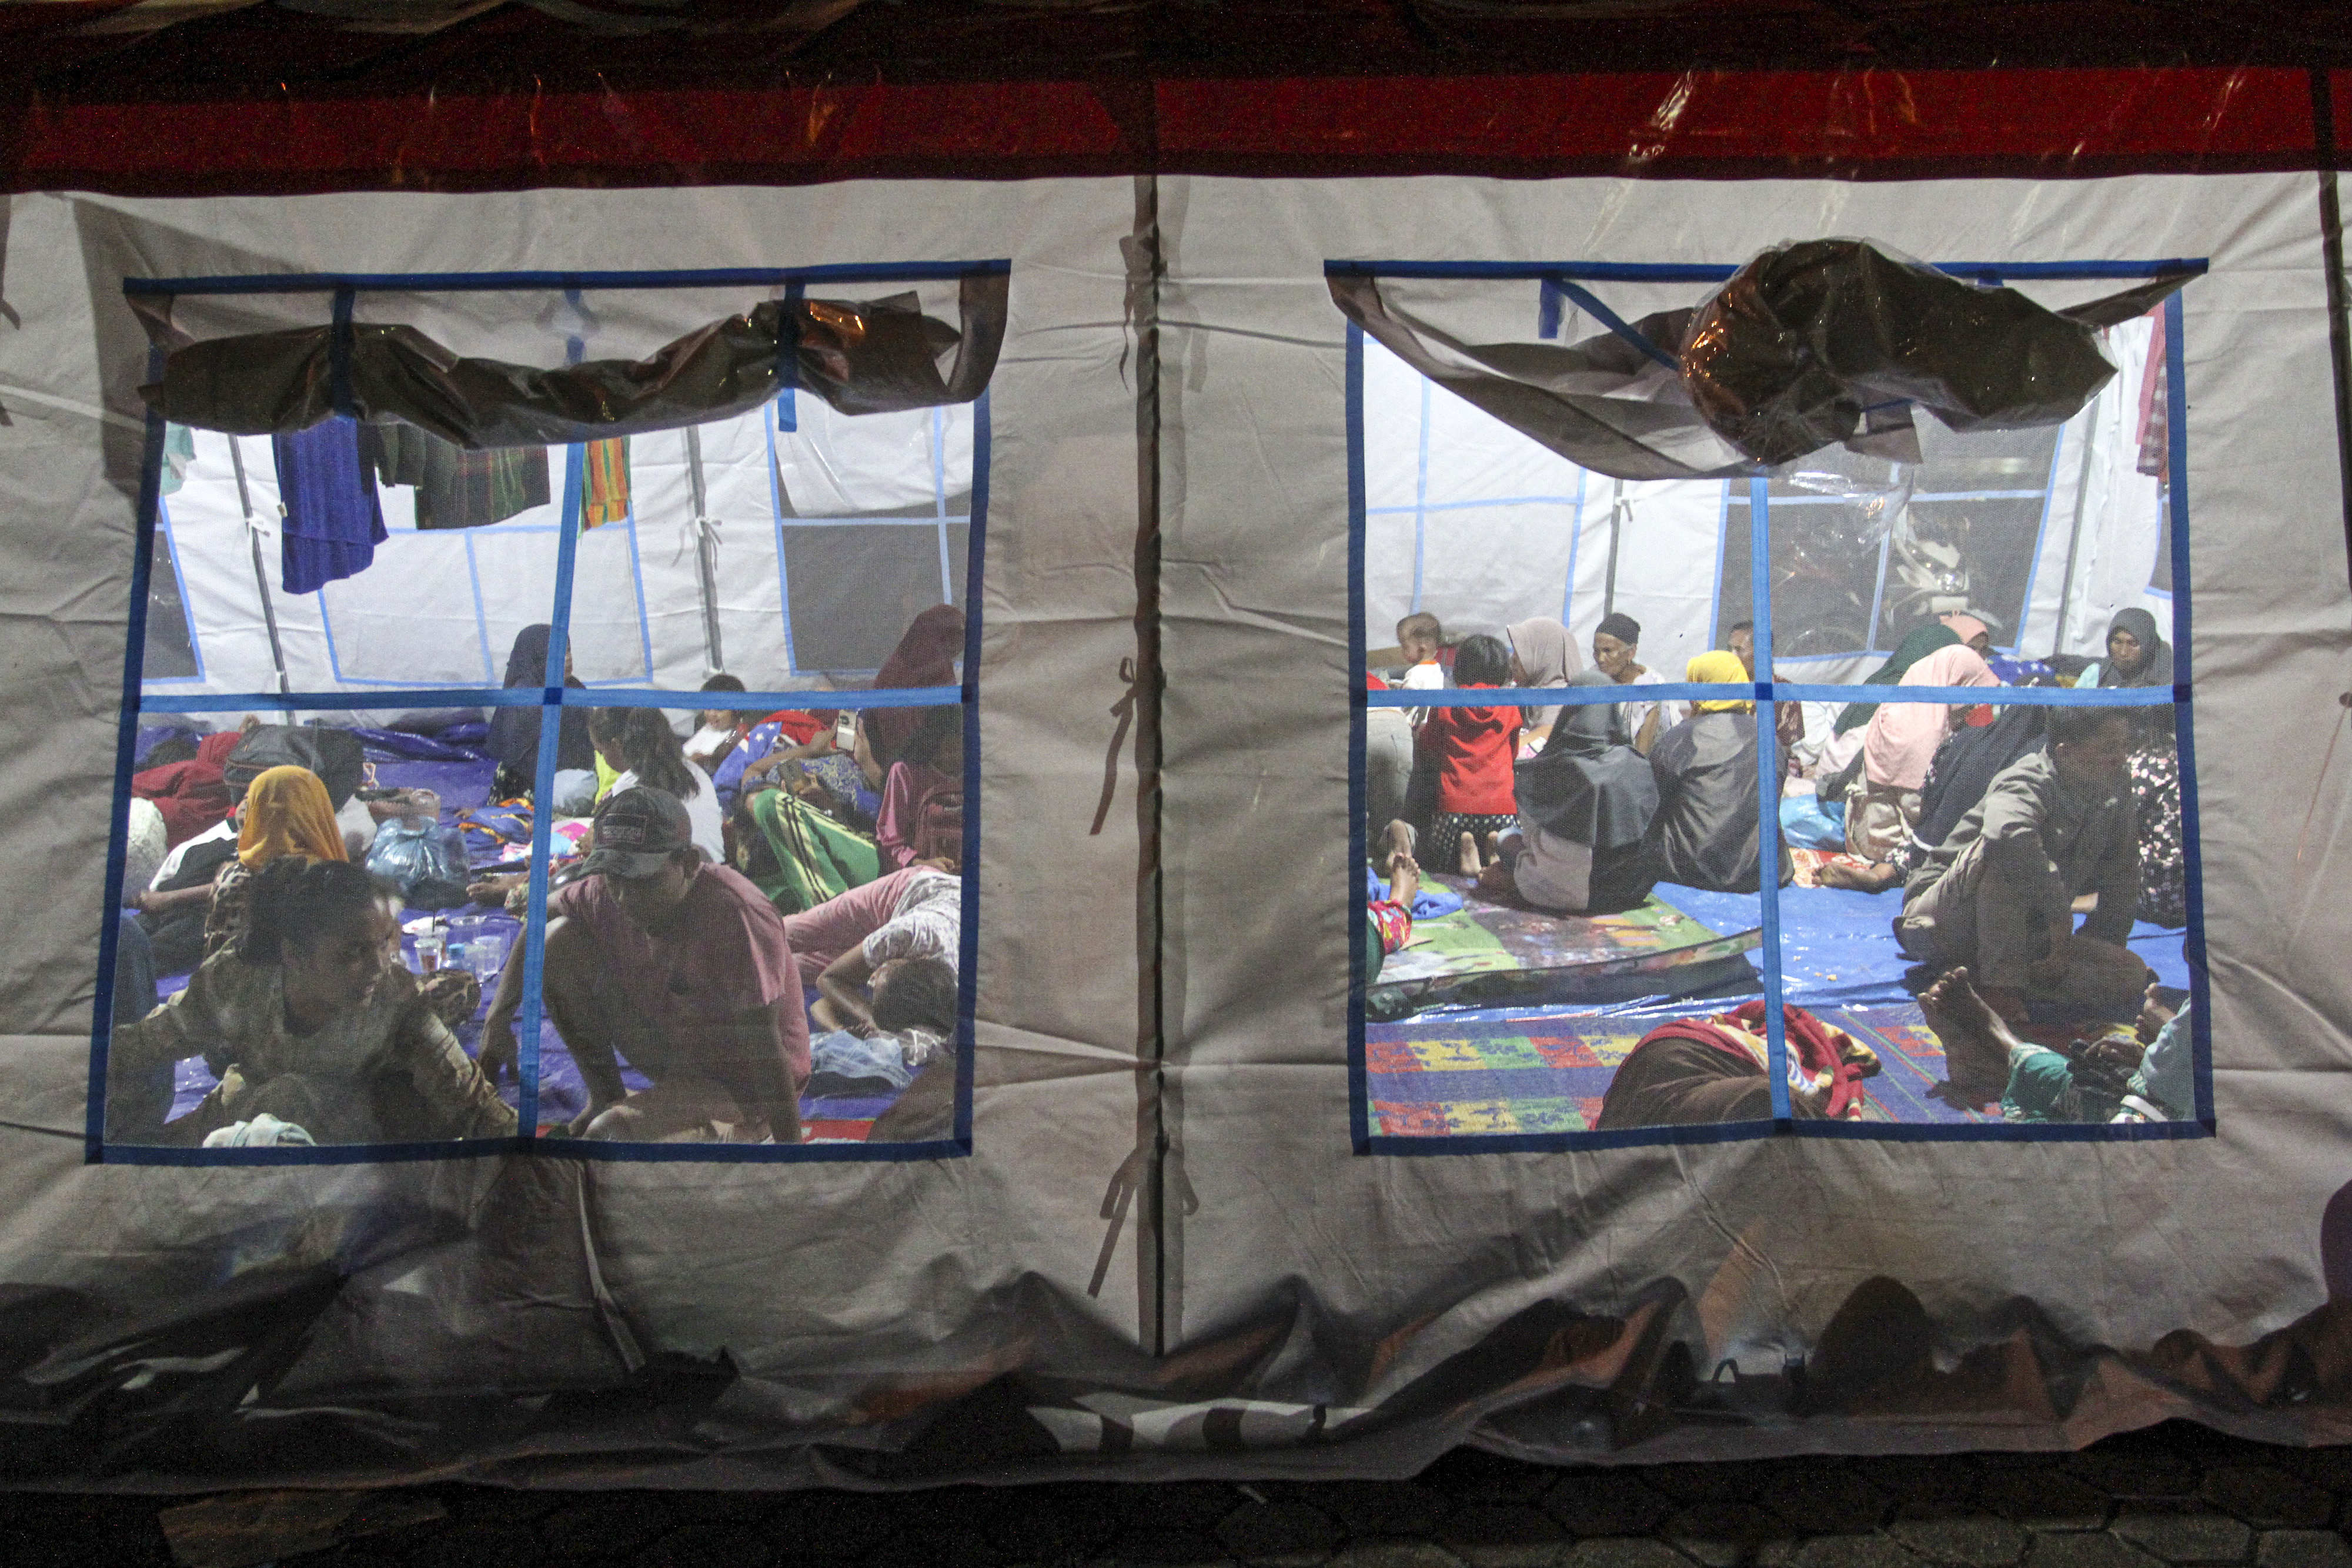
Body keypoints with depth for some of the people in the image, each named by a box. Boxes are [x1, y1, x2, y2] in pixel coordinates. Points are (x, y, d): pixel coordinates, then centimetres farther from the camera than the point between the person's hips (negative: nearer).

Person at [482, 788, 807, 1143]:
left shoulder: (737, 916, -31)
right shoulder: (606, 894, -13)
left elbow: (765, 1050, -30)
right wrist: (497, 1020, 0)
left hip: (744, 1087, -7)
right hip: (674, 1051, 7)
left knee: (612, 1132, -32)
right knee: (559, 941, -4)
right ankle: (607, 1097, 9)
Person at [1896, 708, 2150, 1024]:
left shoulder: (2117, 790, 4)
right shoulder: (2028, 782, -19)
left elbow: (2122, 880, 13)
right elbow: (2010, 832, -45)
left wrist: (2101, 951, 4)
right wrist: (2060, 913, -38)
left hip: (2024, 934, 7)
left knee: (2132, 974, -13)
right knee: (2006, 853, -35)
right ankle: (2001, 986, -32)